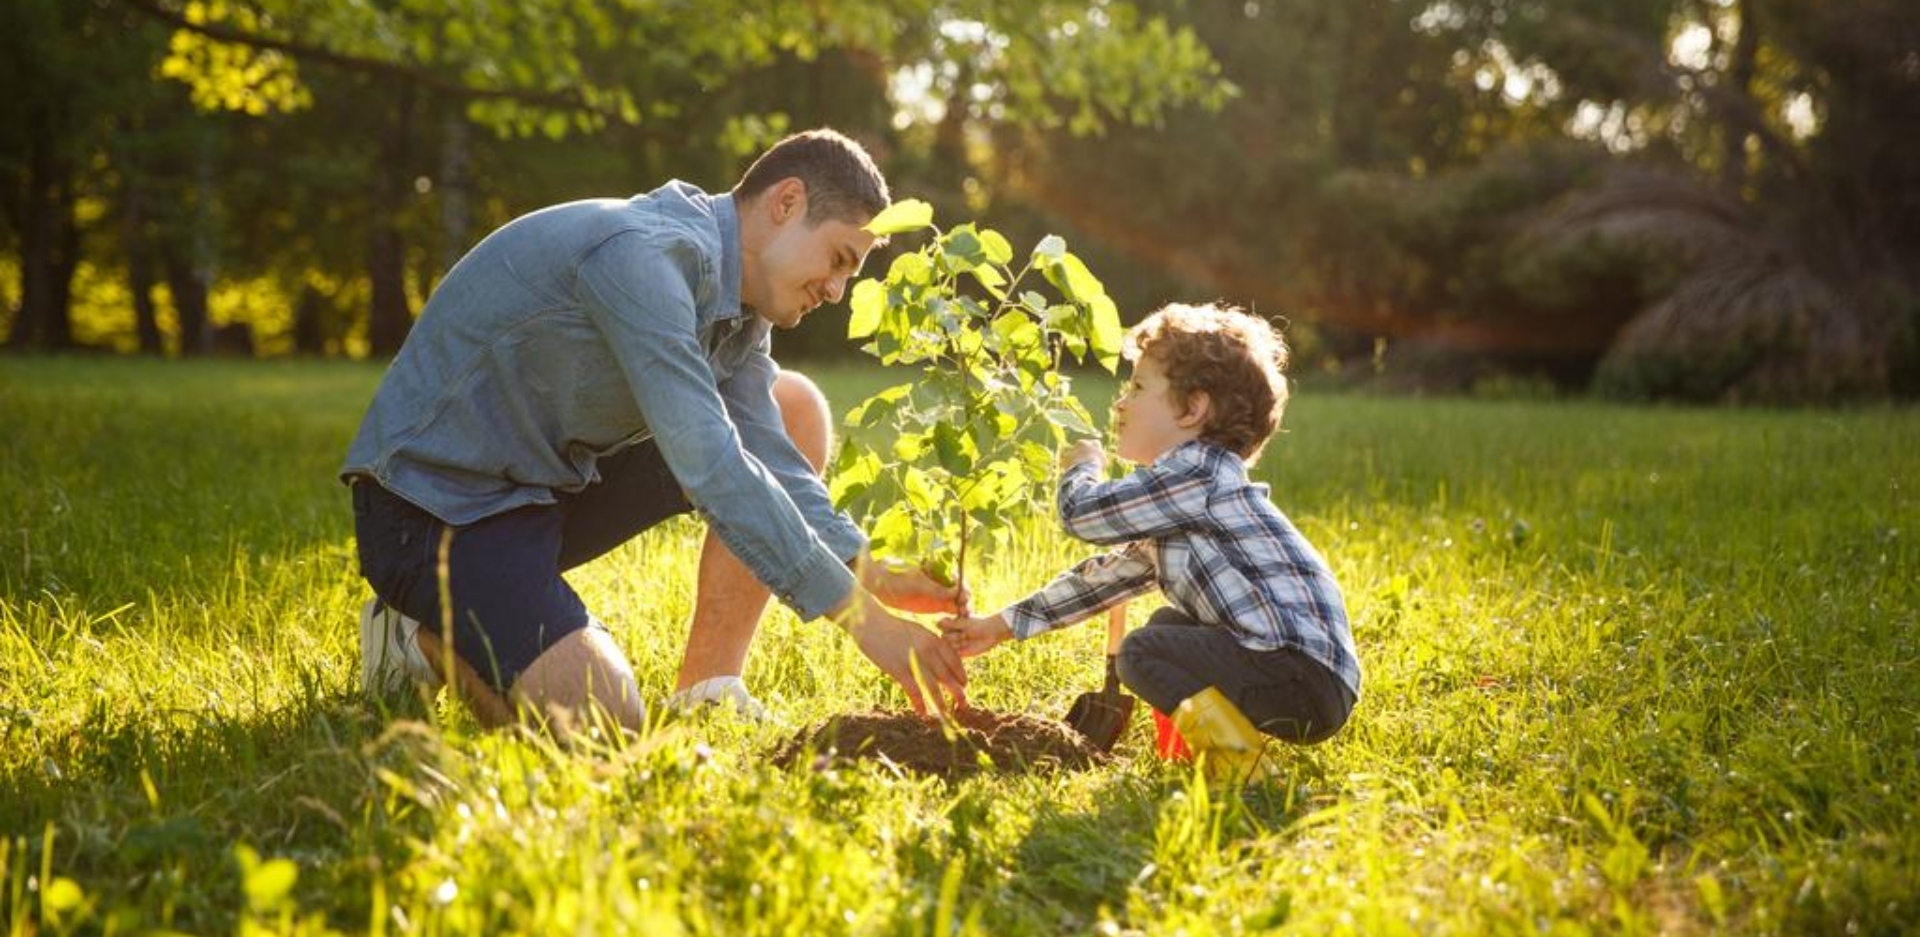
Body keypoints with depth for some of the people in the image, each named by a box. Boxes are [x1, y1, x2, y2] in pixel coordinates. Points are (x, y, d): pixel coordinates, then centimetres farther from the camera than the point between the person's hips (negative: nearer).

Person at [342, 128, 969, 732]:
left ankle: (707, 692, 2)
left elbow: (769, 458, 1)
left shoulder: (738, 301, 5)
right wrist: (863, 618, -31)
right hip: (434, 502, -10)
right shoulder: (642, 253, -26)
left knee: (794, 410, 4)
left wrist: (873, 576, -15)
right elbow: (710, 467, -32)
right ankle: (426, 635, 2)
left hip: (553, 481, 10)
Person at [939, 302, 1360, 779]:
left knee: (1142, 653, -14)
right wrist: (1000, 626, 26)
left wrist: (1081, 467, 10)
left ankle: (1236, 756, -17)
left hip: (1309, 677, -10)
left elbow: (1082, 514, -13)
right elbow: (1106, 577, 26)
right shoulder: (1173, 506, 20)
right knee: (1167, 626, 25)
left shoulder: (1197, 472, -12)